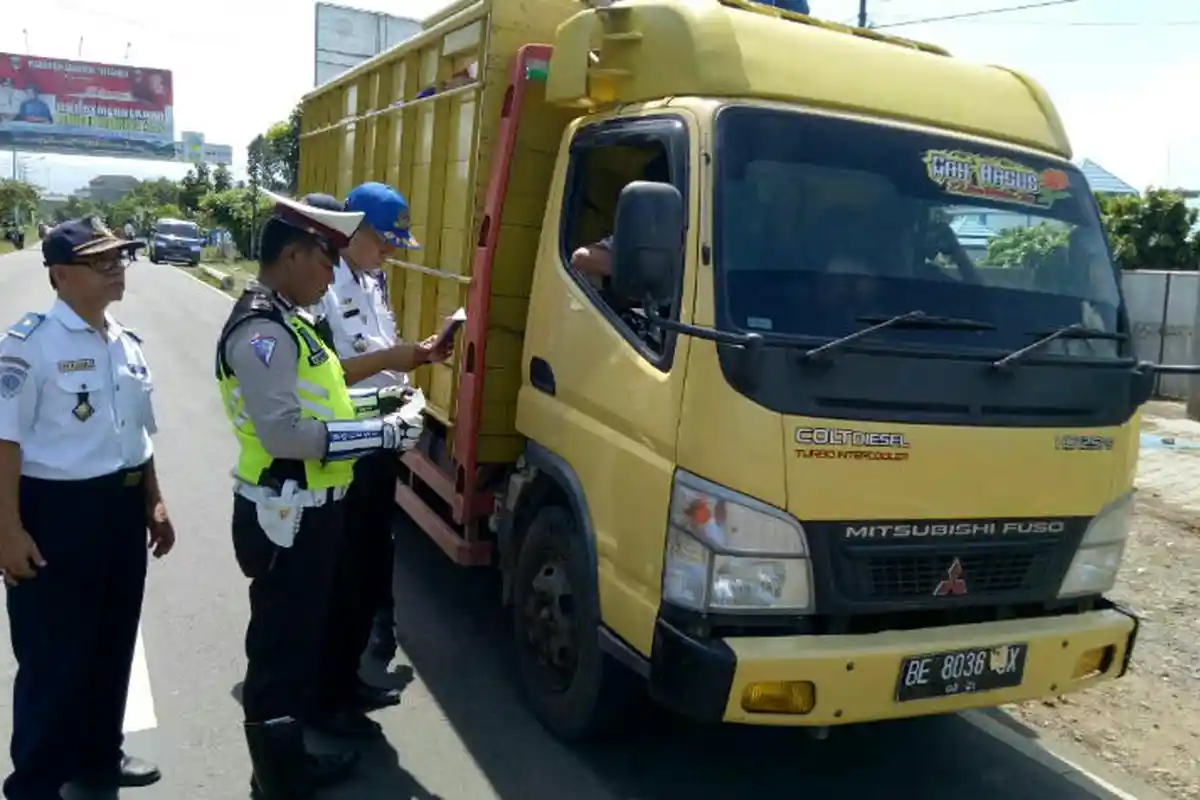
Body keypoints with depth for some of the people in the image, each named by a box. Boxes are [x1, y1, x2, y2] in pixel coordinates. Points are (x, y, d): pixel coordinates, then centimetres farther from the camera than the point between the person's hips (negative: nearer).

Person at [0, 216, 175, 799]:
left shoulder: (128, 343, 8)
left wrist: (154, 503, 16)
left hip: (122, 506, 7)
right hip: (55, 509, -7)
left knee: (113, 642, 19)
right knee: (54, 655, 6)